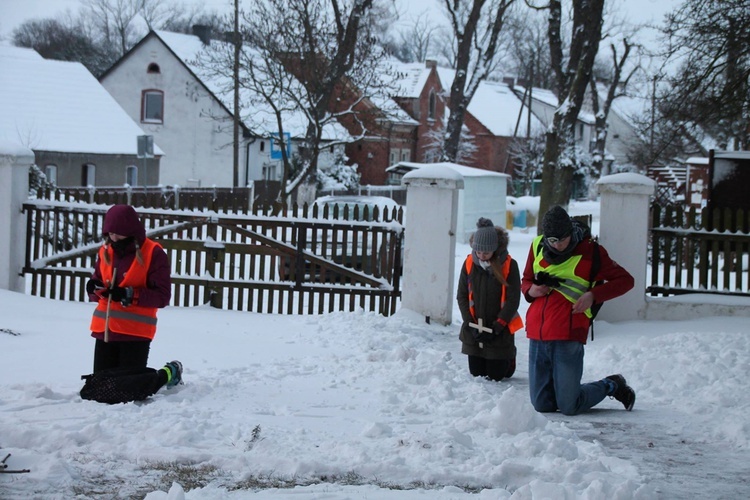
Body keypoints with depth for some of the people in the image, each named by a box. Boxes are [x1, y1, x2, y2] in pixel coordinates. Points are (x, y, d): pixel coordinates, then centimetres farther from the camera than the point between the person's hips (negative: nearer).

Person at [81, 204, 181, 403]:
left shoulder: (153, 253, -9)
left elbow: (162, 296, -12)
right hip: (105, 328, 6)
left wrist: (129, 295, -22)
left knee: (130, 390, -7)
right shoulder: (106, 252, 8)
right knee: (98, 389, 8)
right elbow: (97, 290, 15)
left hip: (136, 332, -6)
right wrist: (94, 289, -9)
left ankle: (168, 374, 24)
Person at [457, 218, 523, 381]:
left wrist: (496, 328, -14)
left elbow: (513, 300, -11)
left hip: (500, 332, -3)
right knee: (476, 374, 10)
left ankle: (509, 359, 35)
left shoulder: (509, 265, -12)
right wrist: (471, 324, -9)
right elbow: (462, 296, 1)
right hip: (473, 332, 3)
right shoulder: (469, 263, -3)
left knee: (496, 376, 3)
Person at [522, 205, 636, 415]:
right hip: (537, 336, 5)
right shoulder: (538, 246, 8)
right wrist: (530, 290, -2)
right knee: (541, 405, 8)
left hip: (568, 337, -5)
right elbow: (526, 280, 23)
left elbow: (625, 280, 1)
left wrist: (593, 295, -13)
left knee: (568, 407, -3)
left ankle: (612, 386, 25)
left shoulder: (590, 251, -4)